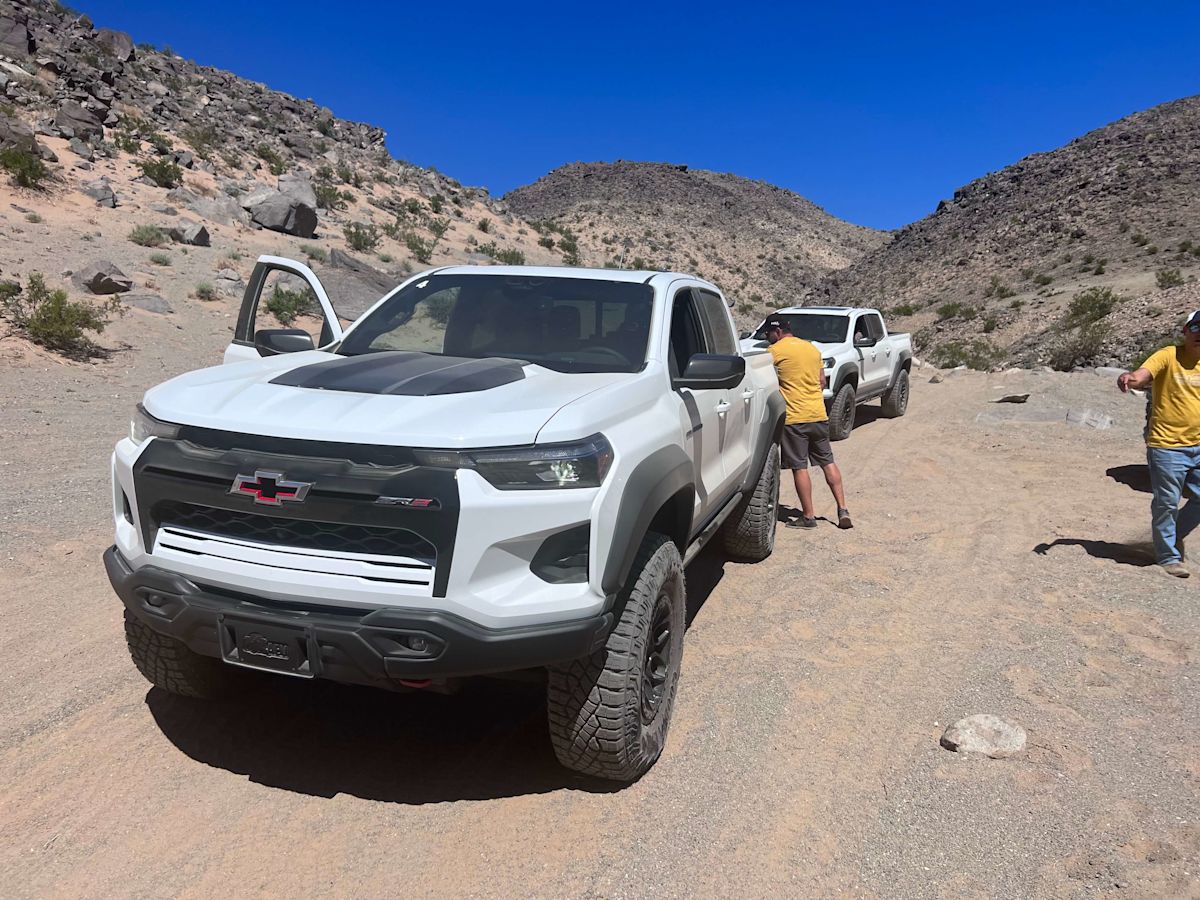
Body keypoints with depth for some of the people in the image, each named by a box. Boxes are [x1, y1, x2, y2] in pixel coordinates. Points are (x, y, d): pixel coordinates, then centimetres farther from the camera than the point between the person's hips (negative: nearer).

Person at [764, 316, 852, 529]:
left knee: (799, 467, 0)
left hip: (793, 418, -6)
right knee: (827, 462, 14)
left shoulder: (775, 351, -7)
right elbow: (822, 382, 17)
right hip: (819, 414, 6)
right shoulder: (812, 348, 13)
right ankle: (843, 510, 12)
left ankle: (808, 516, 4)